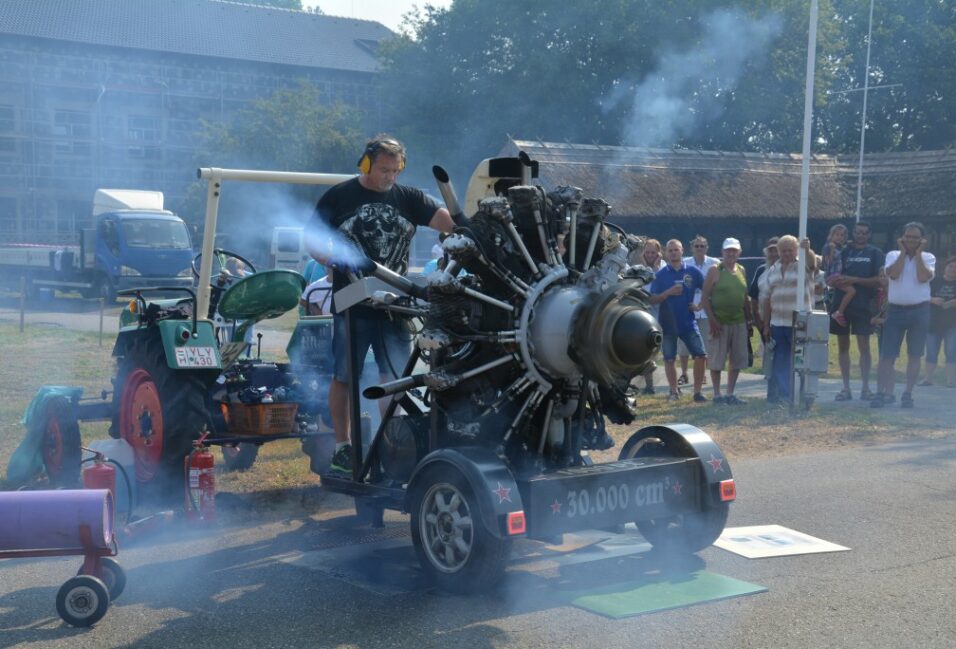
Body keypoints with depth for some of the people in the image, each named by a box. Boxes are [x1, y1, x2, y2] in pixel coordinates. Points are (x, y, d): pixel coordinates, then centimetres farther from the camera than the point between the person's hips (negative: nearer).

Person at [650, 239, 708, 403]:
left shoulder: (693, 272, 2)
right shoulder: (660, 274, 0)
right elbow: (653, 300, -4)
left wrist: (700, 305, -1)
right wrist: (669, 292, -17)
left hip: (689, 323, 0)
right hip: (668, 323, 0)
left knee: (700, 356, -7)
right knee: (669, 359, 6)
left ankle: (697, 392, 3)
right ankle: (674, 391, 21)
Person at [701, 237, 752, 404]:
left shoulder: (741, 271, 12)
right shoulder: (715, 271, -4)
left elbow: (745, 298, 17)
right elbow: (704, 298, -7)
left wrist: (749, 320, 13)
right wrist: (712, 320, -15)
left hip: (739, 322, 5)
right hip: (720, 322, -5)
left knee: (738, 360, 7)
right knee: (716, 361, -1)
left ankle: (730, 394, 17)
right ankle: (717, 394, 10)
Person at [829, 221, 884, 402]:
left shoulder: (875, 253, 4)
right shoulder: (843, 252, 11)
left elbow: (880, 280, -5)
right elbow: (832, 281, 10)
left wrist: (855, 280, -14)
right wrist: (839, 283, -13)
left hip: (864, 305, -3)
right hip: (841, 303, 3)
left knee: (864, 347, -3)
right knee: (843, 346, 5)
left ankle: (865, 387, 4)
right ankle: (846, 388, 11)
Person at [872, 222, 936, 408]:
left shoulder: (928, 257, 3)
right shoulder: (893, 255, 4)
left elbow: (923, 278, -15)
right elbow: (893, 274, -15)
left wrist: (918, 253, -11)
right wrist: (904, 252, -9)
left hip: (919, 311, 0)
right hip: (895, 310, 0)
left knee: (914, 355, 6)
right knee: (886, 355, -5)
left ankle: (908, 394, 14)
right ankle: (882, 392, -3)